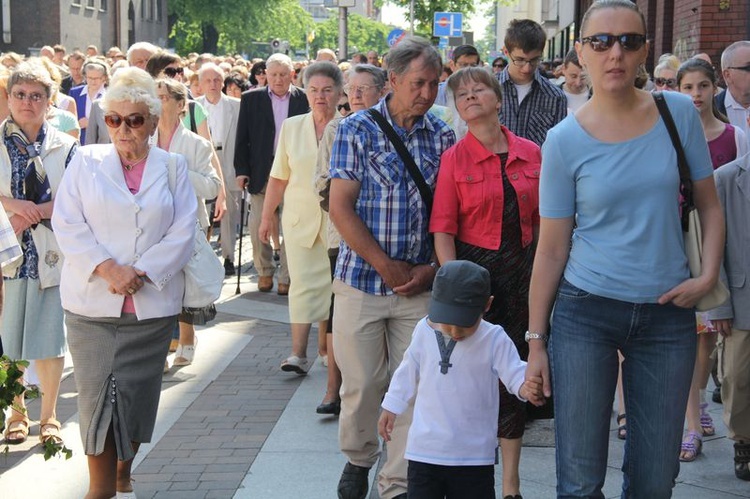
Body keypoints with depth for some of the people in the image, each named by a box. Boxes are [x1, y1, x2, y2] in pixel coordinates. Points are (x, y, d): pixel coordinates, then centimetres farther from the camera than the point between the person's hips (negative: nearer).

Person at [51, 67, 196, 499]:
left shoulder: (173, 167, 7)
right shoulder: (86, 162, 7)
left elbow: (183, 232, 0)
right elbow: (67, 224, -1)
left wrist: (140, 272, -11)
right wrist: (107, 268, -14)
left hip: (152, 303, 1)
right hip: (93, 302, 0)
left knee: (138, 396, 6)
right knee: (98, 395, -3)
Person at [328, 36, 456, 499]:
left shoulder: (443, 136, 4)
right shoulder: (356, 130, -3)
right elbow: (341, 209, -8)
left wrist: (434, 268, -6)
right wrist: (387, 267, -11)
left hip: (421, 284, 2)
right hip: (362, 279, -2)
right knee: (362, 383, 6)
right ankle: (358, 458, 32)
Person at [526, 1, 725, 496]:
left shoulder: (679, 113, -1)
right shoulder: (565, 141, -5)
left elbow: (710, 206, 8)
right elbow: (551, 249, -1)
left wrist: (708, 276, -8)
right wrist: (536, 340, 0)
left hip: (668, 313, 2)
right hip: (585, 312, -2)